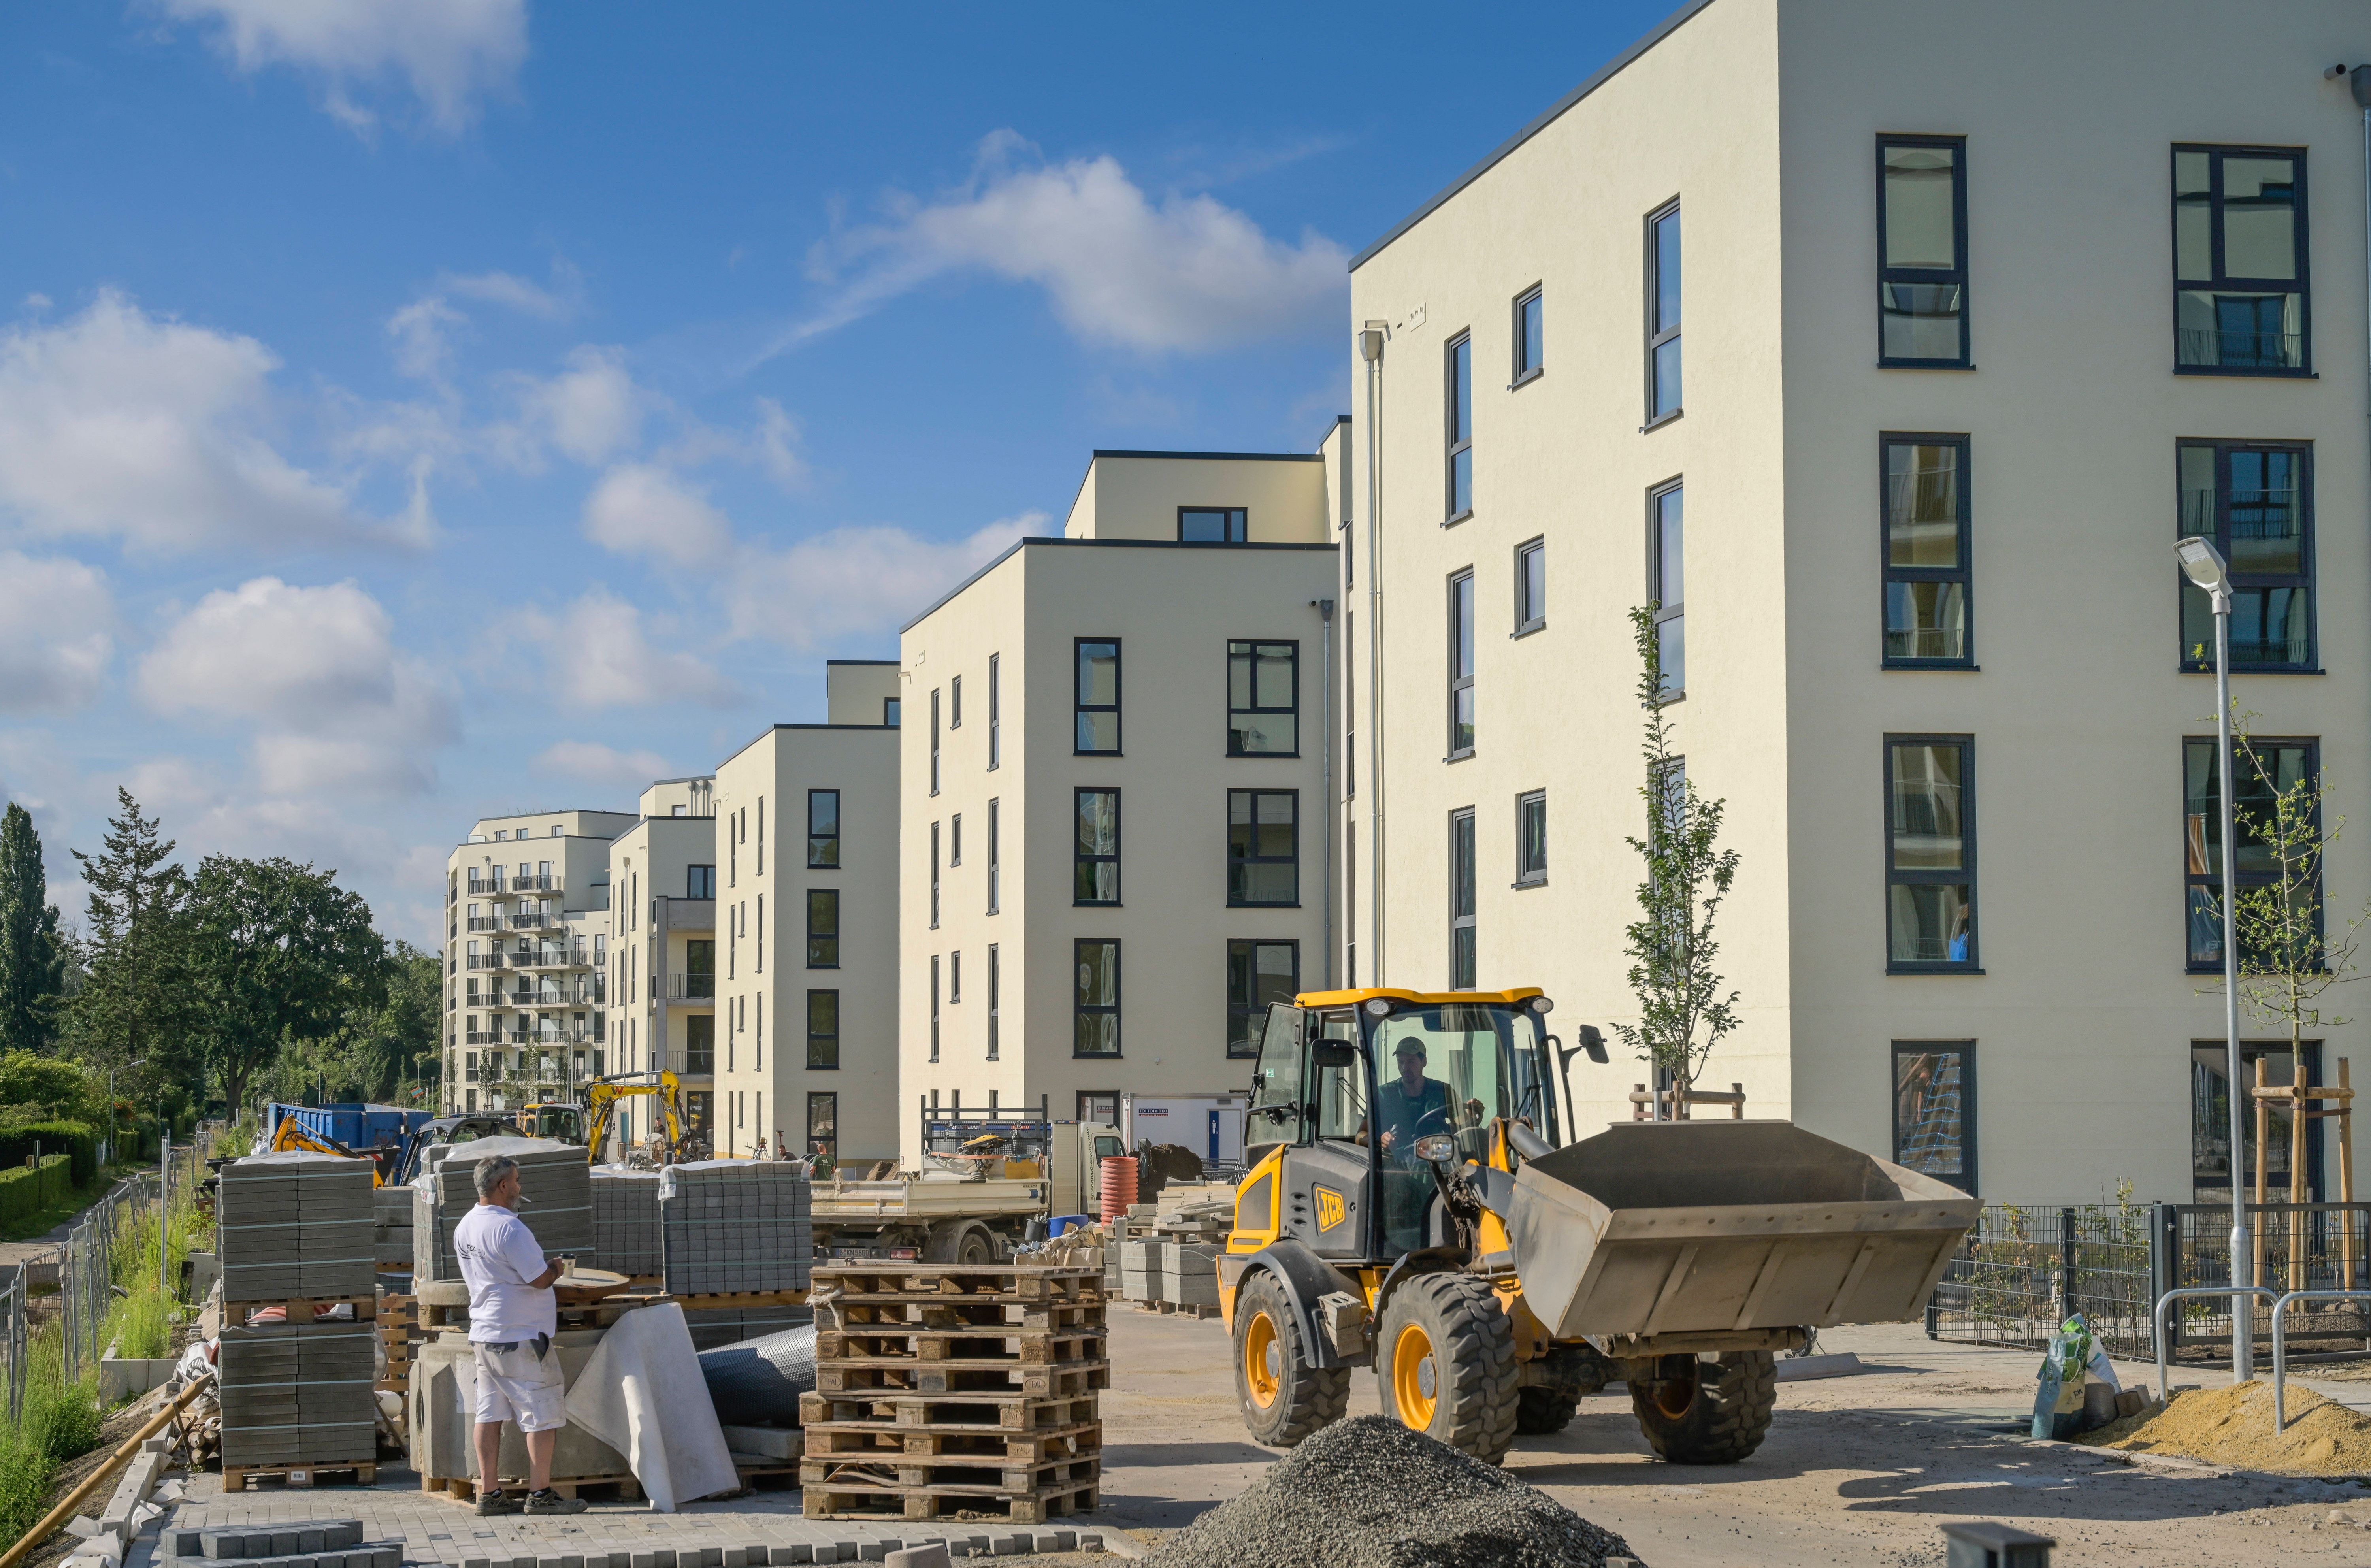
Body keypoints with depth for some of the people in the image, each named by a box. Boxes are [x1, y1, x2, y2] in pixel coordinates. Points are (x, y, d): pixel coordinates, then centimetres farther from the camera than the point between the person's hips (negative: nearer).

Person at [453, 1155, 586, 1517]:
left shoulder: (464, 1228, 10)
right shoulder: (509, 1228, -19)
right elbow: (540, 1280, -19)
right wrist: (556, 1269, 3)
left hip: (484, 1334, 9)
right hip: (519, 1337, -9)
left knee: (490, 1413, 9)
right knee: (542, 1415, -2)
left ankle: (490, 1493, 11)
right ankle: (540, 1494, -1)